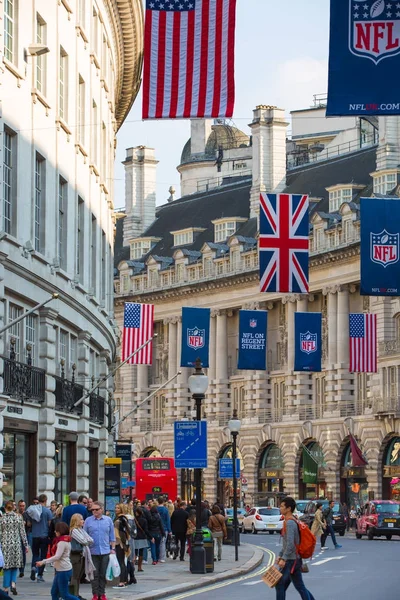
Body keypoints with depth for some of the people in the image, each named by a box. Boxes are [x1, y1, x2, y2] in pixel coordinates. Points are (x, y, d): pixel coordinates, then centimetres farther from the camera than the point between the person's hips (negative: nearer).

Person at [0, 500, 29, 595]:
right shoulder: (18, 517, -2)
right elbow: (22, 532, 0)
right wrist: (25, 545, 6)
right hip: (16, 544, 0)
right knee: (15, 565, 13)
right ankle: (13, 583, -5)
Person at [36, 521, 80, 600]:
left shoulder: (62, 542, -17)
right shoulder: (67, 540, 13)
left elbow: (57, 556, -25)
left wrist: (43, 562, -24)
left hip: (63, 571, -10)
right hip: (60, 570, 10)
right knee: (54, 593, 11)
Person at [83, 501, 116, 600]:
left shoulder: (108, 520, 6)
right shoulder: (88, 520, 2)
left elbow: (112, 536, 10)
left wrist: (113, 548, 4)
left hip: (105, 551, 1)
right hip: (93, 552, -1)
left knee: (103, 574, 5)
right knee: (95, 574, 0)